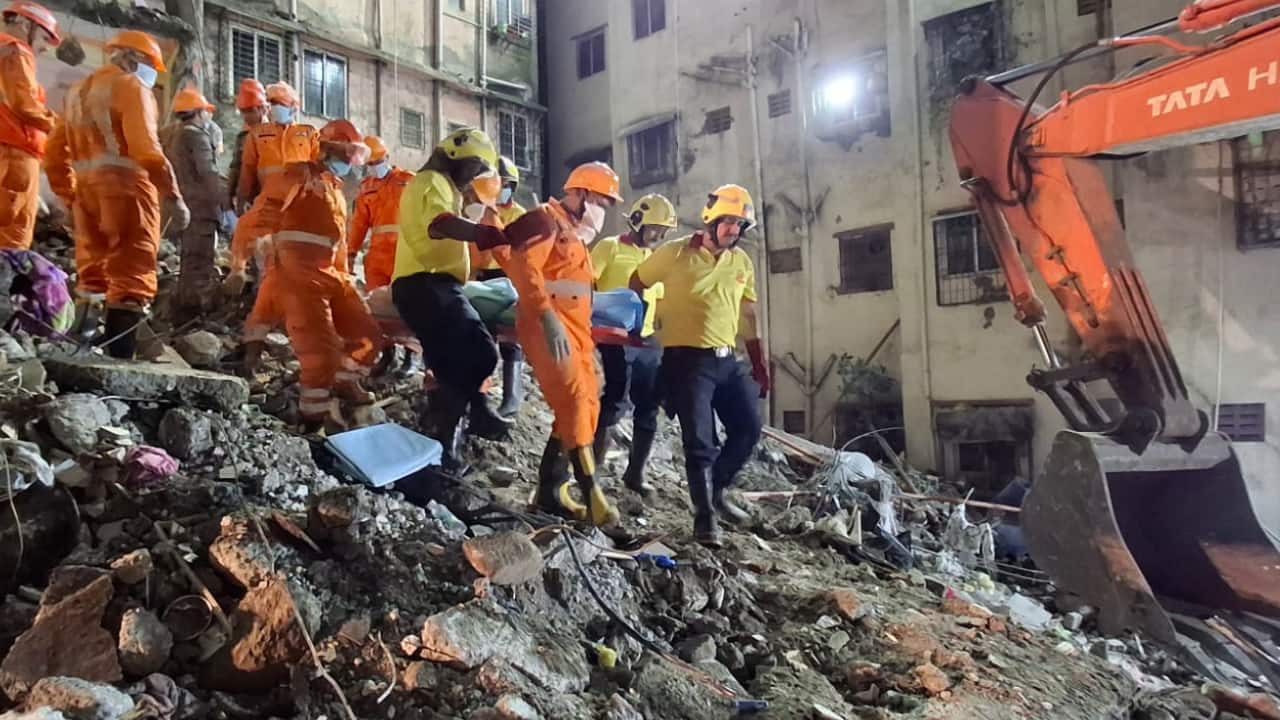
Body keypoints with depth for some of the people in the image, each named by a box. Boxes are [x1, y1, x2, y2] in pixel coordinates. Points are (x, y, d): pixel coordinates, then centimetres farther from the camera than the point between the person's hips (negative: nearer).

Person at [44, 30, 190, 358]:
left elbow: (55, 151, 21)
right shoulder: (131, 85, -1)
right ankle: (118, 358, -14)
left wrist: (70, 195, 25)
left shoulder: (78, 90, 23)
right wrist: (173, 196, -19)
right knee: (131, 280, -9)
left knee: (93, 276, 16)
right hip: (125, 189, -8)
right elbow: (145, 147, -16)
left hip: (87, 193, 8)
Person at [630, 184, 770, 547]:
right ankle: (705, 515, 10)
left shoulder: (743, 262, 9)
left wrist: (759, 363, 13)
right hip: (687, 360, -6)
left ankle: (717, 490, 27)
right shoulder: (677, 253, -7)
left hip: (726, 360, 6)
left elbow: (748, 316, 15)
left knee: (749, 428, 6)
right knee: (699, 440, -5)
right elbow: (635, 285, 4)